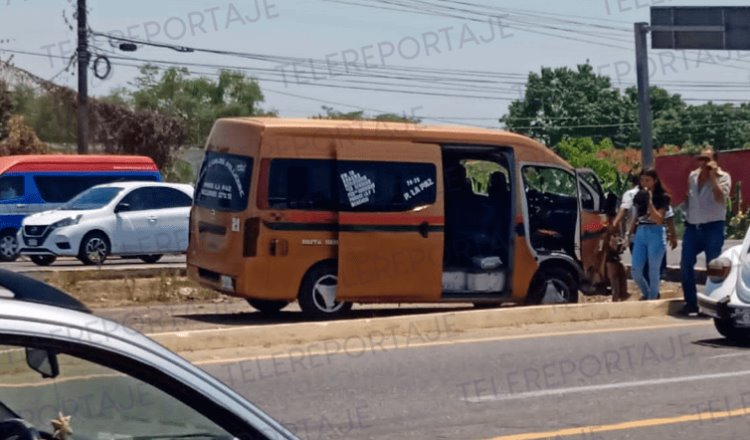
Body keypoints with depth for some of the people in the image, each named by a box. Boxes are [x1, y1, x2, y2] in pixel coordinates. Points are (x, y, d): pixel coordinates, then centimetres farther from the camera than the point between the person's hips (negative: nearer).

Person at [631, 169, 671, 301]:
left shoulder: (662, 197, -6)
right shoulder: (639, 196, 10)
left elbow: (659, 219, -15)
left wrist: (649, 201, -20)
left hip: (656, 234, -5)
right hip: (640, 233, 5)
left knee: (653, 272, 0)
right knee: (636, 272, 5)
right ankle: (646, 294, 30)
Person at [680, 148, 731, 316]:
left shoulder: (723, 177, -6)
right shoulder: (692, 176, 11)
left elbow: (720, 198, -22)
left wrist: (713, 177, -22)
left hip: (713, 227, -5)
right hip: (692, 227, 5)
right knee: (686, 265, 1)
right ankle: (691, 303, 9)